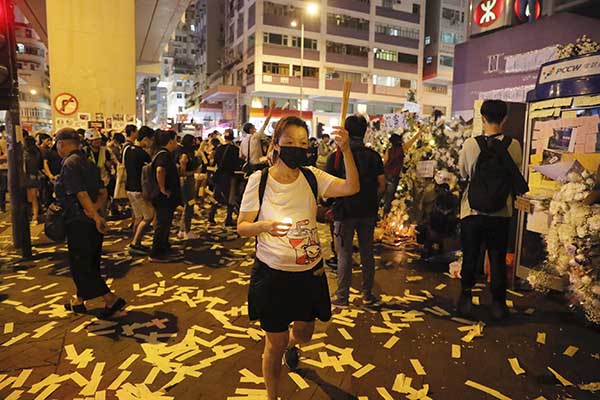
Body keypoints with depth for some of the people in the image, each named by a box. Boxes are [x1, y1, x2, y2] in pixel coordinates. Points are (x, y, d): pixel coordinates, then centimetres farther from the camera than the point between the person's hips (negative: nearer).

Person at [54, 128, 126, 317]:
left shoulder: (69, 164, -14)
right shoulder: (87, 162, 13)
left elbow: (81, 194, -22)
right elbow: (103, 192, 9)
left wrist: (95, 216, -20)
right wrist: (97, 208, -7)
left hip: (79, 223, -9)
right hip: (93, 221, 9)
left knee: (80, 265, 0)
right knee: (90, 263, 16)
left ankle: (111, 299, -3)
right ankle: (79, 301, 32)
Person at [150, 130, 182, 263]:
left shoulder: (165, 154, 12)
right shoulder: (164, 155, -19)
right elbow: (159, 170, -38)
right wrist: (162, 189, -28)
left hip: (167, 198, 10)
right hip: (164, 197, -10)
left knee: (165, 224, 18)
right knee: (162, 225, -1)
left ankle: (164, 249, 30)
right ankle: (155, 254, 8)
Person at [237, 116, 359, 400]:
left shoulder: (312, 177, -6)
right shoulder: (259, 180, -12)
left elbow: (351, 188, -20)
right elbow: (242, 227, -10)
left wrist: (345, 150, -33)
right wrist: (265, 225, -31)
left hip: (310, 272, 4)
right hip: (272, 273, -3)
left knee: (304, 332, 25)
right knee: (275, 343, 10)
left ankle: (290, 345, 64)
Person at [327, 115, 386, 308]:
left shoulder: (336, 156, -9)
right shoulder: (373, 155, -1)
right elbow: (382, 185, -2)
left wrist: (334, 202, 8)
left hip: (345, 211, -3)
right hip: (368, 211, 3)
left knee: (344, 254, 6)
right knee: (367, 252, 14)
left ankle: (342, 296, 14)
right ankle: (367, 294, 23)